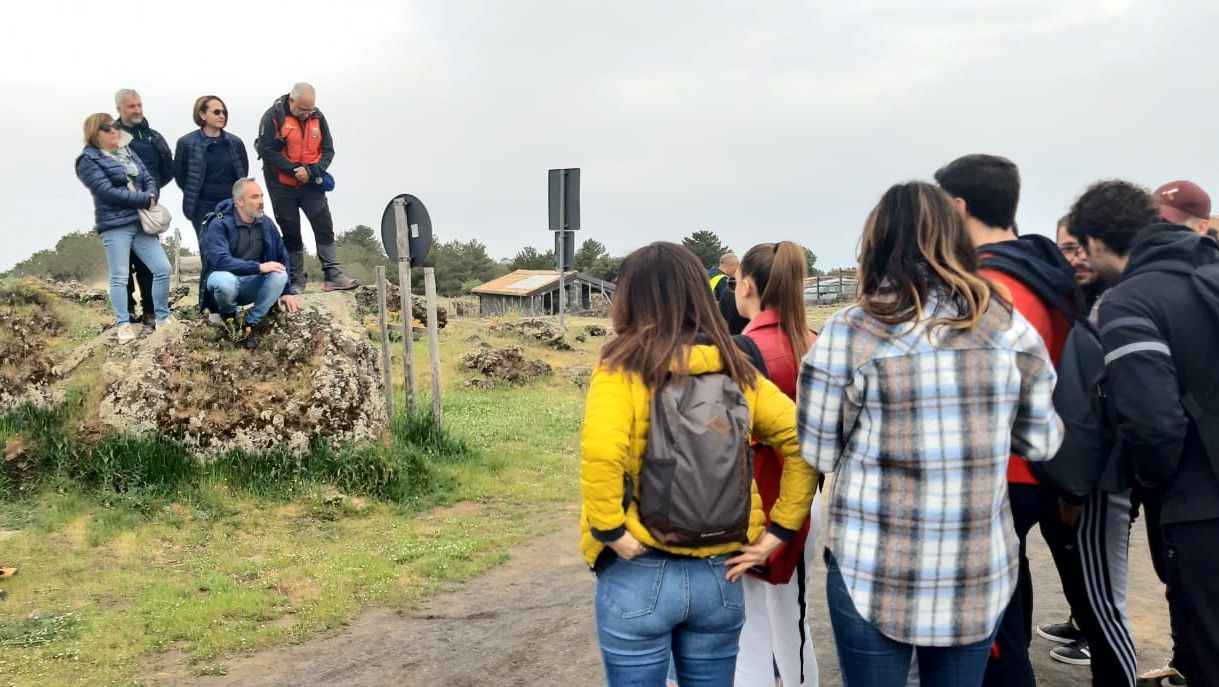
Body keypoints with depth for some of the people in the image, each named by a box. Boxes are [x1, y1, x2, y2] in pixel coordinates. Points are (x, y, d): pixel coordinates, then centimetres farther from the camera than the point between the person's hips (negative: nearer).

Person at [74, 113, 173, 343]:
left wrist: (151, 197, -10)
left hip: (141, 222, 6)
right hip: (115, 225, -6)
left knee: (163, 269, 1)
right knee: (119, 277, -3)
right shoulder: (88, 160, -3)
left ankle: (162, 318, 13)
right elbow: (108, 191, -14)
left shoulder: (127, 153, 17)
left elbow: (148, 179, 13)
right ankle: (123, 326, 4)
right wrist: (145, 199, -14)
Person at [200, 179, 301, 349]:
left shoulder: (266, 224, -1)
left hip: (251, 285, 4)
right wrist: (258, 267, -36)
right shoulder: (219, 224, -17)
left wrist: (288, 291, -3)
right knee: (226, 281, -39)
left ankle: (252, 323, -12)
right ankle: (229, 315, -4)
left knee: (280, 275, -25)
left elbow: (282, 257, 4)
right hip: (223, 278, -4)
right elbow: (220, 260, -31)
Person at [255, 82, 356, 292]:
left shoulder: (317, 117, 4)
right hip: (282, 186, -3)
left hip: (312, 185, 3)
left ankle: (333, 275, -10)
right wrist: (294, 170, -21)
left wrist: (313, 171, -13)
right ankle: (297, 280, 14)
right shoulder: (274, 116, -10)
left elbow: (328, 150, 5)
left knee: (324, 226, -9)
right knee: (291, 232, 5)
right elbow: (266, 150, -15)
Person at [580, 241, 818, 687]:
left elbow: (601, 453, -28)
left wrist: (609, 530, -15)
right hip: (719, 576, 4)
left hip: (638, 576, -4)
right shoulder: (736, 370, 3)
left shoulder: (624, 370, -10)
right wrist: (777, 533, 1)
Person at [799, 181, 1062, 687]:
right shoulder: (1010, 327, 0)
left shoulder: (848, 332, -11)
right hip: (981, 574, 3)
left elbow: (817, 452, -6)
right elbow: (1042, 442, 8)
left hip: (874, 575, -3)